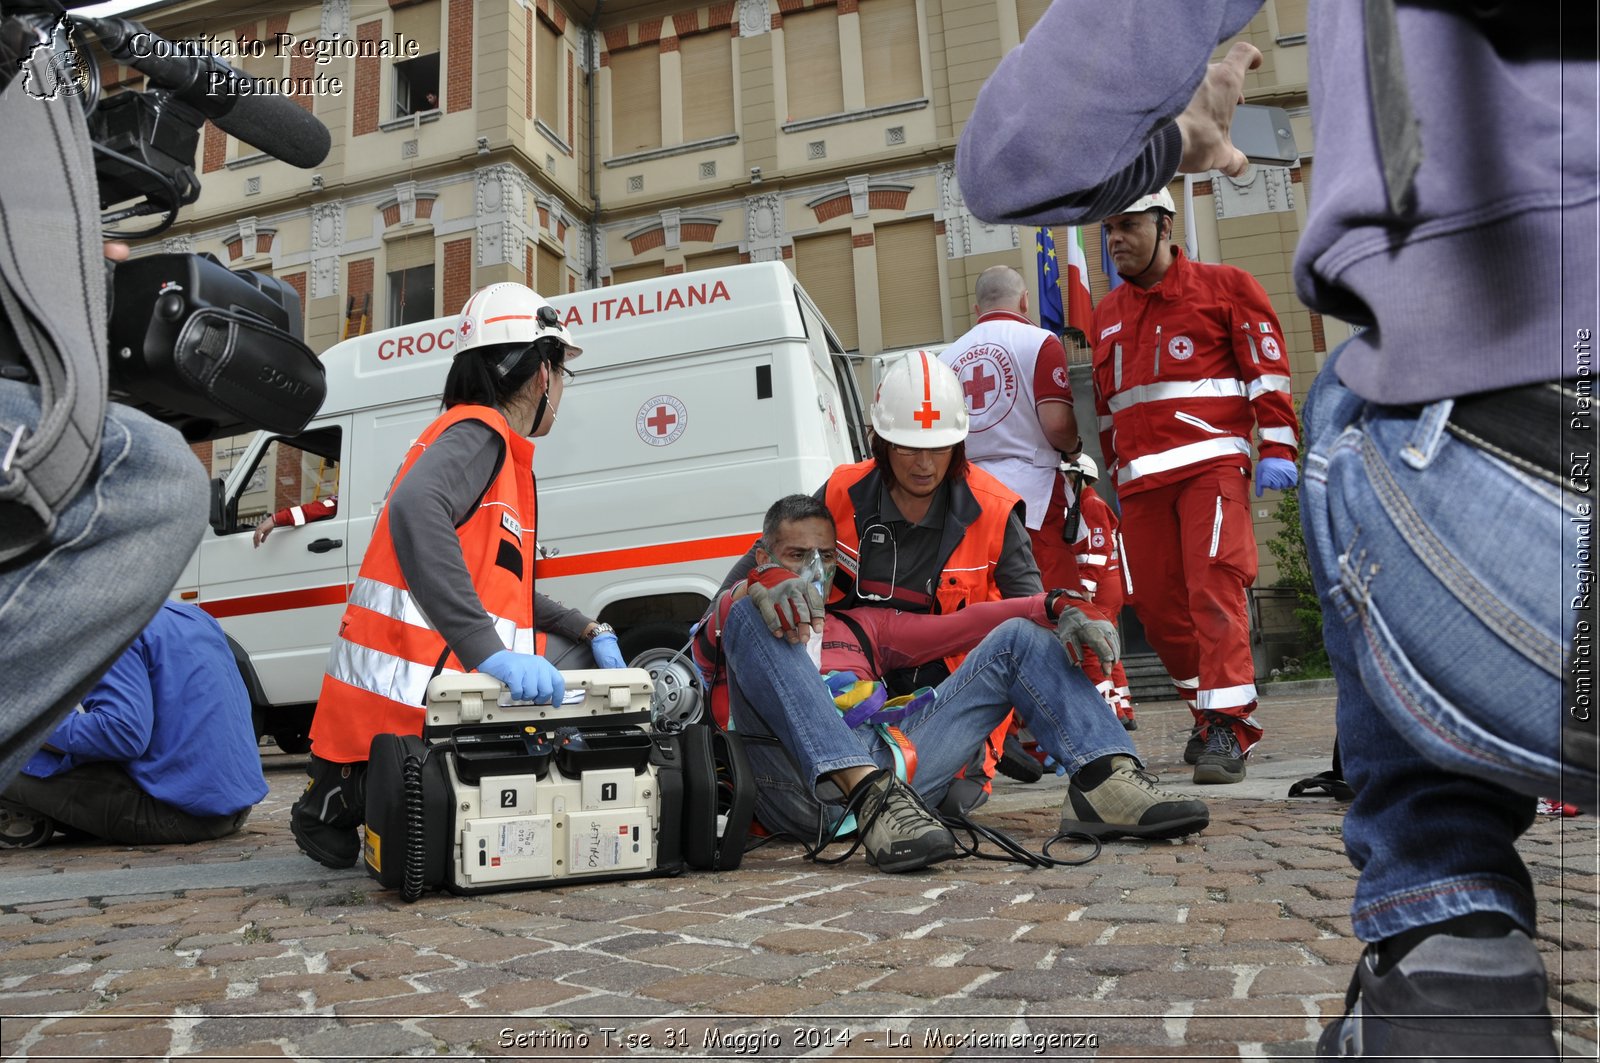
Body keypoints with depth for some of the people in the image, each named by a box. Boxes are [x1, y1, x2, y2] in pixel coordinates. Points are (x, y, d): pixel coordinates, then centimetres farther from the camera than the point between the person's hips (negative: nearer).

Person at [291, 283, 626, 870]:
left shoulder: (489, 447, 21)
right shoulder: (477, 434, -10)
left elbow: (504, 589, 26)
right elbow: (413, 509, -32)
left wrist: (589, 631, 20)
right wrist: (489, 650, -39)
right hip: (402, 706, -10)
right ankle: (347, 794, 2)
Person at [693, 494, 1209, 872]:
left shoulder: (860, 626, 34)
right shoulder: (741, 617, 23)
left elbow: (959, 626, 19)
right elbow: (715, 628, -4)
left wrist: (1058, 607, 3)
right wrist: (761, 587, -27)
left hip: (889, 759, 4)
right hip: (799, 781, -4)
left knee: (1017, 638, 5)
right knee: (751, 617, -23)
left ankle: (1105, 780, -20)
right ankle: (873, 795, -41)